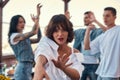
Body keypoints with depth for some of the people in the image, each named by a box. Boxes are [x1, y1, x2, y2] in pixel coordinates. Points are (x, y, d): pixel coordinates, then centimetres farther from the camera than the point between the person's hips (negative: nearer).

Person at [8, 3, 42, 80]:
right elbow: (34, 32, -20)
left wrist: (37, 22, 9)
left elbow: (39, 39, 14)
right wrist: (38, 15, -12)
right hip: (23, 67, -9)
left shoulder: (25, 38, 18)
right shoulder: (14, 36, -9)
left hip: (28, 67, 9)